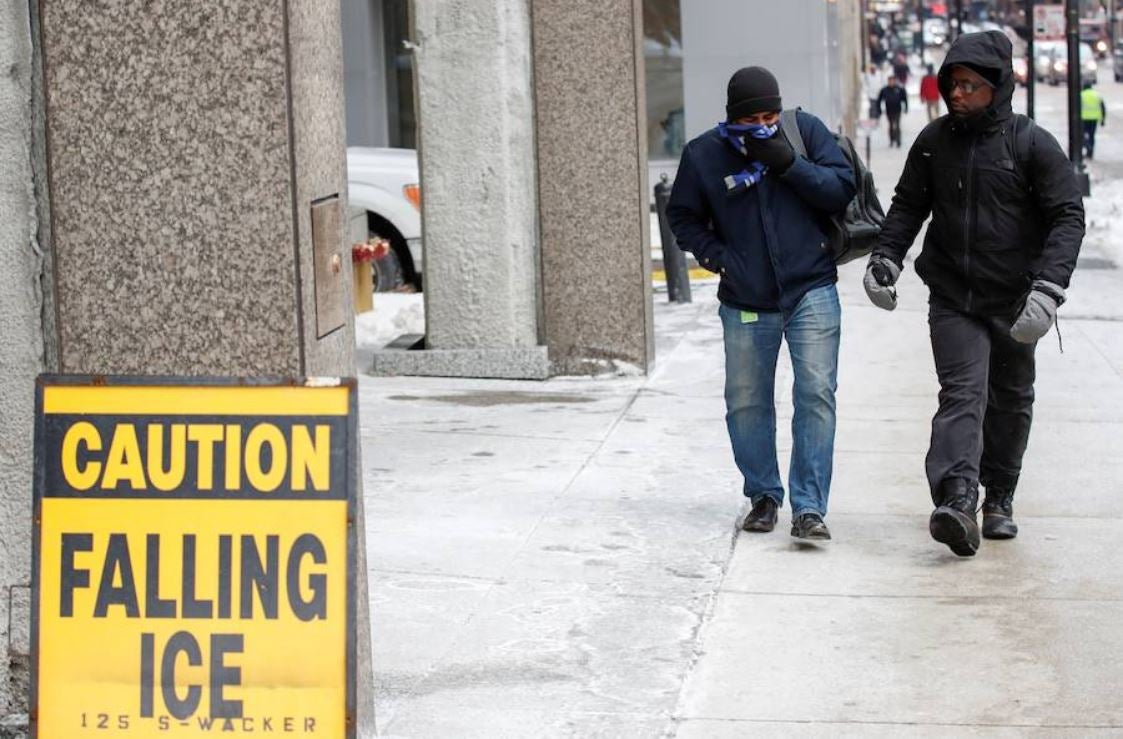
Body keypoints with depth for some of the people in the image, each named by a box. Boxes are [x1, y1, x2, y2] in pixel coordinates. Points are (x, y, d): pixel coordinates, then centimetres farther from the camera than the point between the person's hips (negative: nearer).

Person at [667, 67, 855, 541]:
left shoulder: (805, 131, -3)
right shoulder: (703, 154, -3)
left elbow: (843, 188, -8)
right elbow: (683, 217, 9)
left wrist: (788, 163, -19)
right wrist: (715, 256, -6)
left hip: (812, 293, -1)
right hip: (745, 303, 1)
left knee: (816, 393, -10)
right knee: (746, 402, 9)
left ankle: (809, 507, -8)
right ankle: (763, 496, 27)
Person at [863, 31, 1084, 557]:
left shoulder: (1032, 144, -7)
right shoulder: (933, 142, 3)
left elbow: (1068, 216, -10)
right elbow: (907, 206, 16)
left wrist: (1048, 287, -21)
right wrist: (884, 259, 3)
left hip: (1014, 302, 0)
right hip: (953, 299, 0)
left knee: (1010, 401, 12)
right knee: (962, 395, -15)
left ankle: (998, 500, 28)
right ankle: (957, 501, -29)